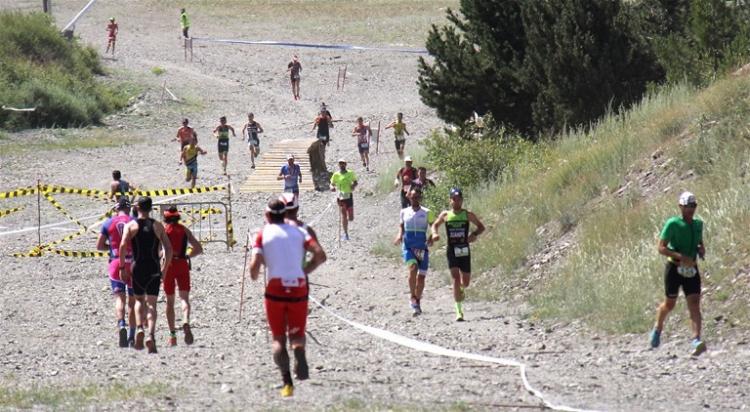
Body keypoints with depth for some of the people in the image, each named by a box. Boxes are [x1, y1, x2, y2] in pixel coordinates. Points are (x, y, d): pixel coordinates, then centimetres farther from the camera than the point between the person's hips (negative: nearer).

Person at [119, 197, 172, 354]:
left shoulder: (131, 225, 2)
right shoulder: (158, 226, 7)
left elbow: (123, 246, -11)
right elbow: (168, 248, 2)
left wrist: (122, 267, -6)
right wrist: (164, 269, 10)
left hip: (137, 268, 0)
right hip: (154, 268, 0)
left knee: (139, 300, 19)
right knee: (151, 303, 0)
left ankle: (139, 328, -3)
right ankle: (151, 334, -20)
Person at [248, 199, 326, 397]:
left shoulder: (263, 234, 3)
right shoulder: (298, 232, 10)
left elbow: (255, 266, -6)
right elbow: (320, 255, -1)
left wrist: (254, 276, 16)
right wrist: (304, 271, 11)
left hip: (275, 289, -1)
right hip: (299, 287, 1)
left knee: (279, 338, 8)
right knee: (297, 333, 11)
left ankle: (287, 381, -14)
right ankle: (299, 352, -28)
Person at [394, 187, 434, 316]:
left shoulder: (427, 213, 3)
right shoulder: (404, 212, 8)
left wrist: (431, 238, -12)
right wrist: (399, 236, -4)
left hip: (422, 247, 1)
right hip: (408, 246, -1)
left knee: (421, 276, 4)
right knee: (413, 268, -26)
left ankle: (417, 301, 20)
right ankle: (413, 297, -17)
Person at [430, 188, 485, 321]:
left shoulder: (468, 215, 1)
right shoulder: (445, 215, 3)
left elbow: (481, 227, 9)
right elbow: (435, 225, 19)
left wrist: (475, 234, -12)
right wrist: (435, 234, -3)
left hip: (464, 251, 1)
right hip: (452, 251, -1)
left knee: (466, 282, 10)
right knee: (456, 279, -15)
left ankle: (461, 290, 49)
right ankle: (459, 311, -15)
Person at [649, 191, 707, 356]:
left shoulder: (698, 224, 8)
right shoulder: (673, 224, -11)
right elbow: (662, 248, -14)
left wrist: (702, 249, 2)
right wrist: (681, 256, -26)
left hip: (691, 269, 4)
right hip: (674, 268, -4)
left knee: (694, 303, -12)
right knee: (670, 304, 9)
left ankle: (696, 340, -23)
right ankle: (657, 329, 40)